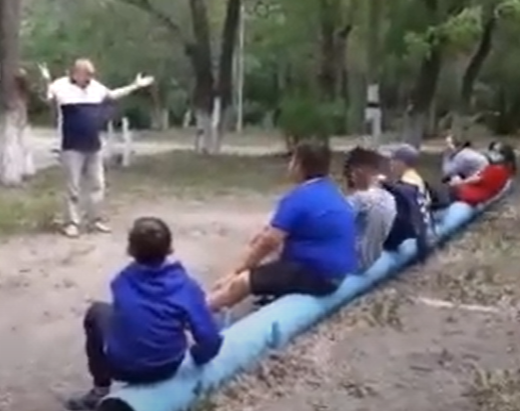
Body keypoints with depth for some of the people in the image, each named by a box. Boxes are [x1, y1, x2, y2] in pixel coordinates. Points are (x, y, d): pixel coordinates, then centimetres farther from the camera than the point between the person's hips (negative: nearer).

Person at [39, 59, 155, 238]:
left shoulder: (96, 87, 9)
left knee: (97, 184, 12)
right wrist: (47, 82, -43)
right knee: (74, 187, -1)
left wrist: (135, 86, 26)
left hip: (94, 146, 6)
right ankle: (72, 222, 10)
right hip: (73, 148, -6)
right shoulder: (61, 86, -10)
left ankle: (95, 219, 25)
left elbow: (113, 95, 24)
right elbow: (45, 99, -24)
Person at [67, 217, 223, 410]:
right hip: (168, 367, 1)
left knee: (97, 312, 26)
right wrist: (197, 356, 0)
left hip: (122, 367, -1)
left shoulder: (122, 280, -11)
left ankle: (101, 389, 27)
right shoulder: (186, 286, -20)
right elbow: (210, 340, -23)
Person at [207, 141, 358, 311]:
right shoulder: (331, 191, 13)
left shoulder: (300, 197, -18)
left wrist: (240, 268, 0)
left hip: (316, 275, -10)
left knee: (240, 282, -8)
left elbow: (269, 241, -15)